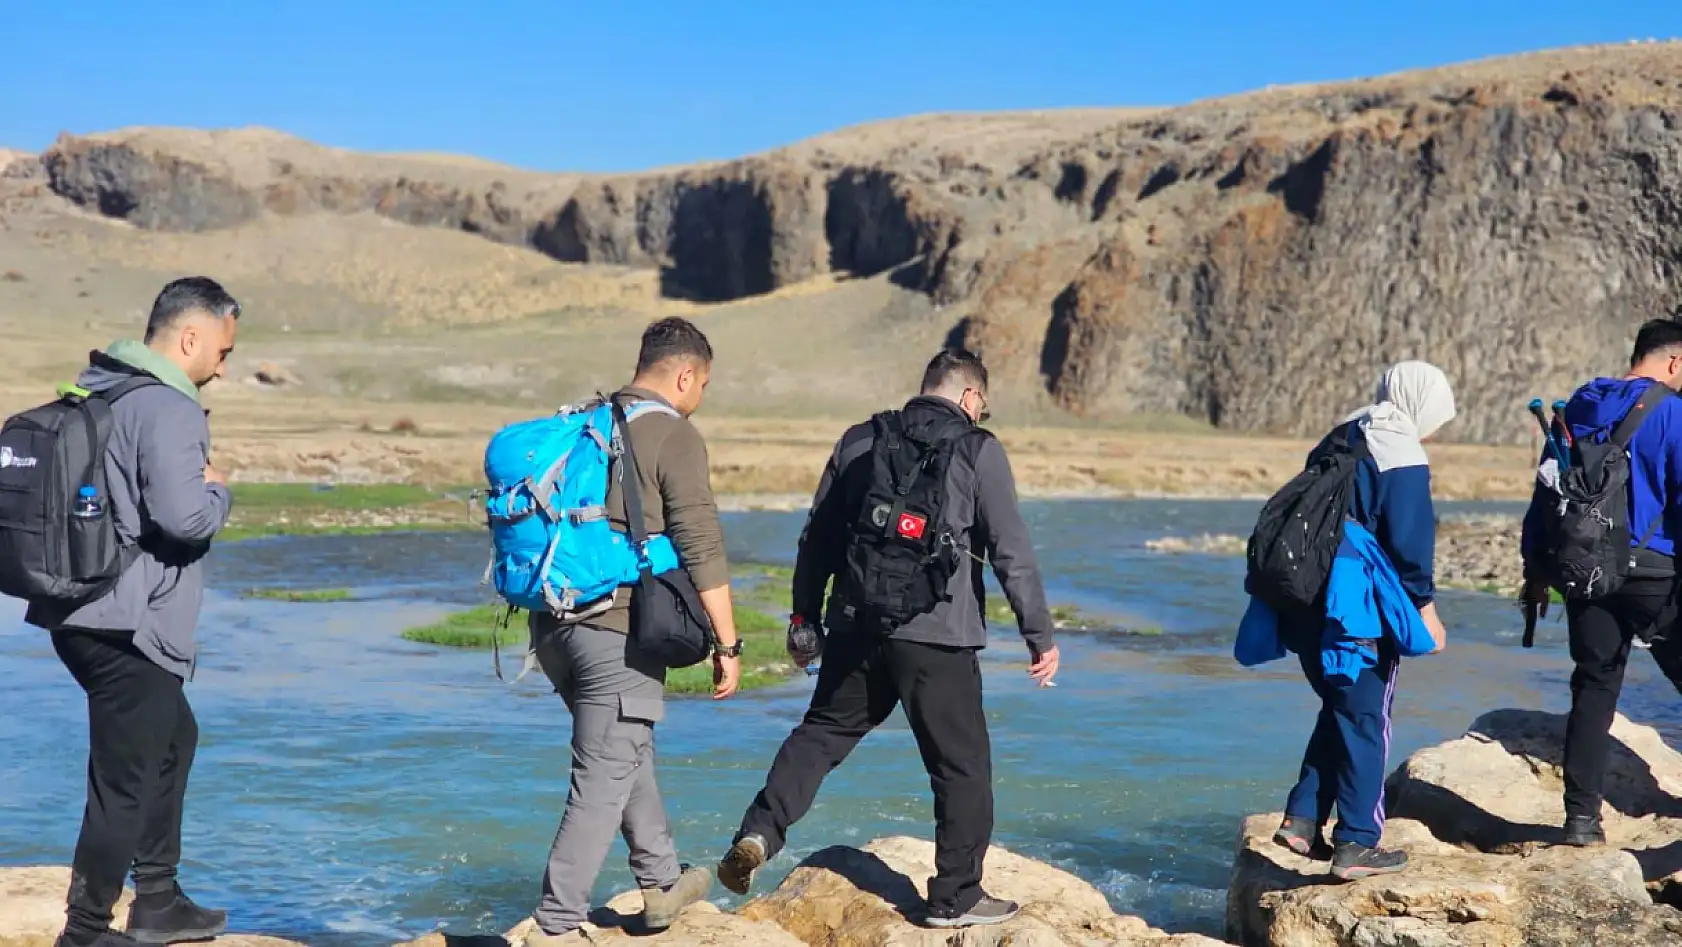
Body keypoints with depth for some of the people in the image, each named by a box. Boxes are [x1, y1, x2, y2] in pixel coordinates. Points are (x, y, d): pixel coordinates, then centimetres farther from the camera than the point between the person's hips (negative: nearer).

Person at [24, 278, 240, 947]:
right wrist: (218, 490, -7)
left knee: (174, 738, 25)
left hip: (80, 613, 10)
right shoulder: (167, 409, -18)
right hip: (129, 625, -10)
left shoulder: (94, 390, 12)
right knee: (124, 780, 0)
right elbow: (184, 515, -28)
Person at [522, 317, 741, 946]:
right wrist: (727, 644, -10)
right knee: (605, 778, -2)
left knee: (628, 750, 24)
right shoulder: (674, 436, -9)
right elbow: (702, 548, -15)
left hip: (554, 625, 8)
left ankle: (661, 883, 37)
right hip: (619, 631, -8)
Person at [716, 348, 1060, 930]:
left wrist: (805, 616, 24)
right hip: (938, 639, -4)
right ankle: (956, 898, 12)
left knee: (820, 734, 18)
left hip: (856, 629, 4)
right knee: (962, 766, 7)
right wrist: (1040, 636, 0)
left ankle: (759, 834, 3)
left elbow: (817, 539, 15)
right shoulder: (978, 450, -2)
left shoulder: (859, 442, 11)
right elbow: (1012, 552, -5)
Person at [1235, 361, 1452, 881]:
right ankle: (1357, 843, 2)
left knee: (1339, 711, 19)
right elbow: (1410, 543, -15)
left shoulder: (1339, 440, 16)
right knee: (1365, 721, 0)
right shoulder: (1403, 456, -10)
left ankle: (1302, 819, 14)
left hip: (1307, 604, 8)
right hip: (1358, 608, -8)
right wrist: (1425, 607, -5)